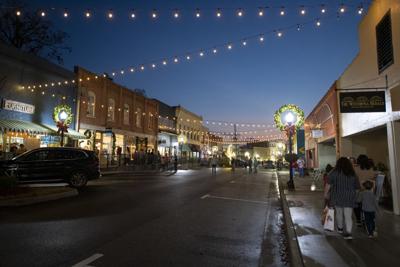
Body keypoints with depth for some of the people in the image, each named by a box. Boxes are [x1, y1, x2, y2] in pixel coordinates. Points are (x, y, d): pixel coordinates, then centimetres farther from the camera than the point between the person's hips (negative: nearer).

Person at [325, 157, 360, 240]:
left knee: (339, 213, 18)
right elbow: (357, 187, 8)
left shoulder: (334, 172, -7)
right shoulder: (352, 174, 1)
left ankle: (340, 228, 35)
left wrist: (326, 193, -1)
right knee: (348, 216, 3)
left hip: (337, 197, -1)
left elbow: (328, 184, -10)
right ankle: (348, 232, -9)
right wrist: (353, 193, 24)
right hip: (349, 198, 1)